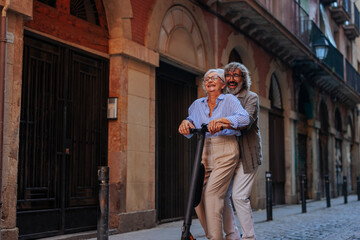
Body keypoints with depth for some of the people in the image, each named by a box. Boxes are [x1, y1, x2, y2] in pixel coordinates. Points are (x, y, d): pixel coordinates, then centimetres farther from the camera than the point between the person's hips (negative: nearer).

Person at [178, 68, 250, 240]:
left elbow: (244, 118, -11)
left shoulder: (229, 100, 5)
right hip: (204, 152, 5)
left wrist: (221, 120, -27)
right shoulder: (197, 105, 19)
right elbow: (190, 126, 10)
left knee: (212, 193, -16)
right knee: (197, 195, -4)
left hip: (225, 151, -4)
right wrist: (186, 123, -13)